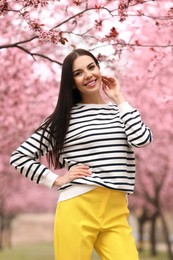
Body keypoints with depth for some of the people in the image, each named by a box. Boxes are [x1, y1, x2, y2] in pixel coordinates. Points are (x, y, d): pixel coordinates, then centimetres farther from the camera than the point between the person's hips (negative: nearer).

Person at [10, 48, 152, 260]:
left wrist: (119, 99, 4)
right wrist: (57, 180, -1)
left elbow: (142, 139, -7)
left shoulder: (120, 112, 14)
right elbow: (19, 157, 5)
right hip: (77, 209, -2)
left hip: (116, 213, 2)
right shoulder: (64, 117, 5)